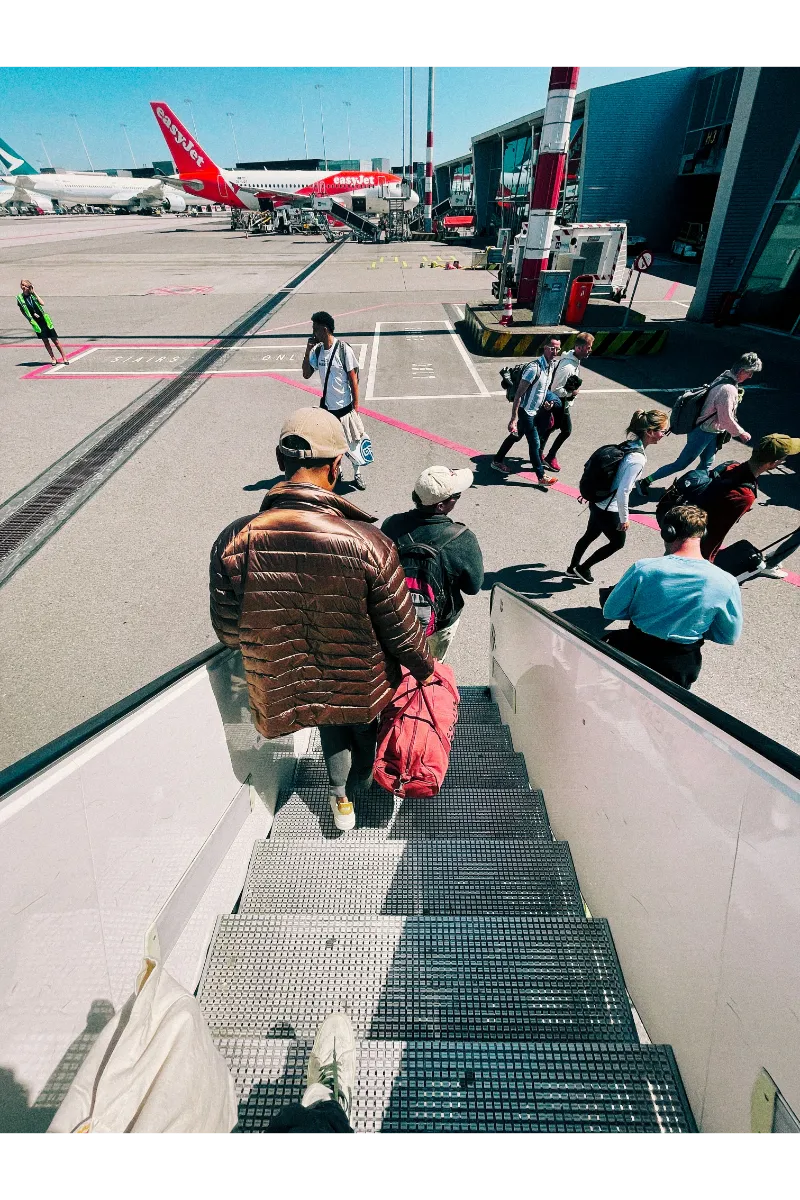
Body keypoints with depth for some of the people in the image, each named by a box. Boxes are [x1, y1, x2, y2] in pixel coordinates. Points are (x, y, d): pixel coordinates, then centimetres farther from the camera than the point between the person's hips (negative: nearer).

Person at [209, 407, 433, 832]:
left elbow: (227, 630, -10)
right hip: (364, 686, -1)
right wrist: (425, 670, 2)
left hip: (286, 686, 1)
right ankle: (366, 783, 64)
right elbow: (400, 628, -19)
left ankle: (341, 798, 55)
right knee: (367, 730, 34)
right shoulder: (368, 542, -31)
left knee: (333, 731, 35)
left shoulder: (233, 542, -24)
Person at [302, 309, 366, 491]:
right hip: (326, 406, 5)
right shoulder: (317, 350, 2)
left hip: (344, 406, -5)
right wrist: (307, 350, -5)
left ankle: (357, 473, 24)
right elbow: (306, 374, 6)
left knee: (353, 441, 6)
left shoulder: (343, 349, -14)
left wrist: (356, 405, -11)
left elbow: (353, 378, -11)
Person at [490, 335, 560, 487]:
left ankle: (497, 461, 37)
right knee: (534, 443, -2)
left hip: (534, 410, 9)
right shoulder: (534, 367, -25)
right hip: (525, 410, -9)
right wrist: (514, 418, -29)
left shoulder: (552, 365, 2)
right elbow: (519, 393, -26)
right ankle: (541, 477, 9)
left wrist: (547, 400, 3)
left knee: (516, 436, 21)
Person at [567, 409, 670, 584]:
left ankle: (573, 568, 43)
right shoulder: (637, 459, -27)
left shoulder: (629, 445, -1)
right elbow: (623, 492, -27)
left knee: (590, 535, 25)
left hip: (598, 503, 8)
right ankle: (583, 568, 28)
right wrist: (624, 518, -15)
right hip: (608, 510, -8)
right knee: (618, 542, 17)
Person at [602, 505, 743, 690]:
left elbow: (610, 612, -9)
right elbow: (730, 637, -3)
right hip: (681, 666, 2)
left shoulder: (643, 568, -20)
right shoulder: (726, 583, -16)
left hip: (635, 652, -2)